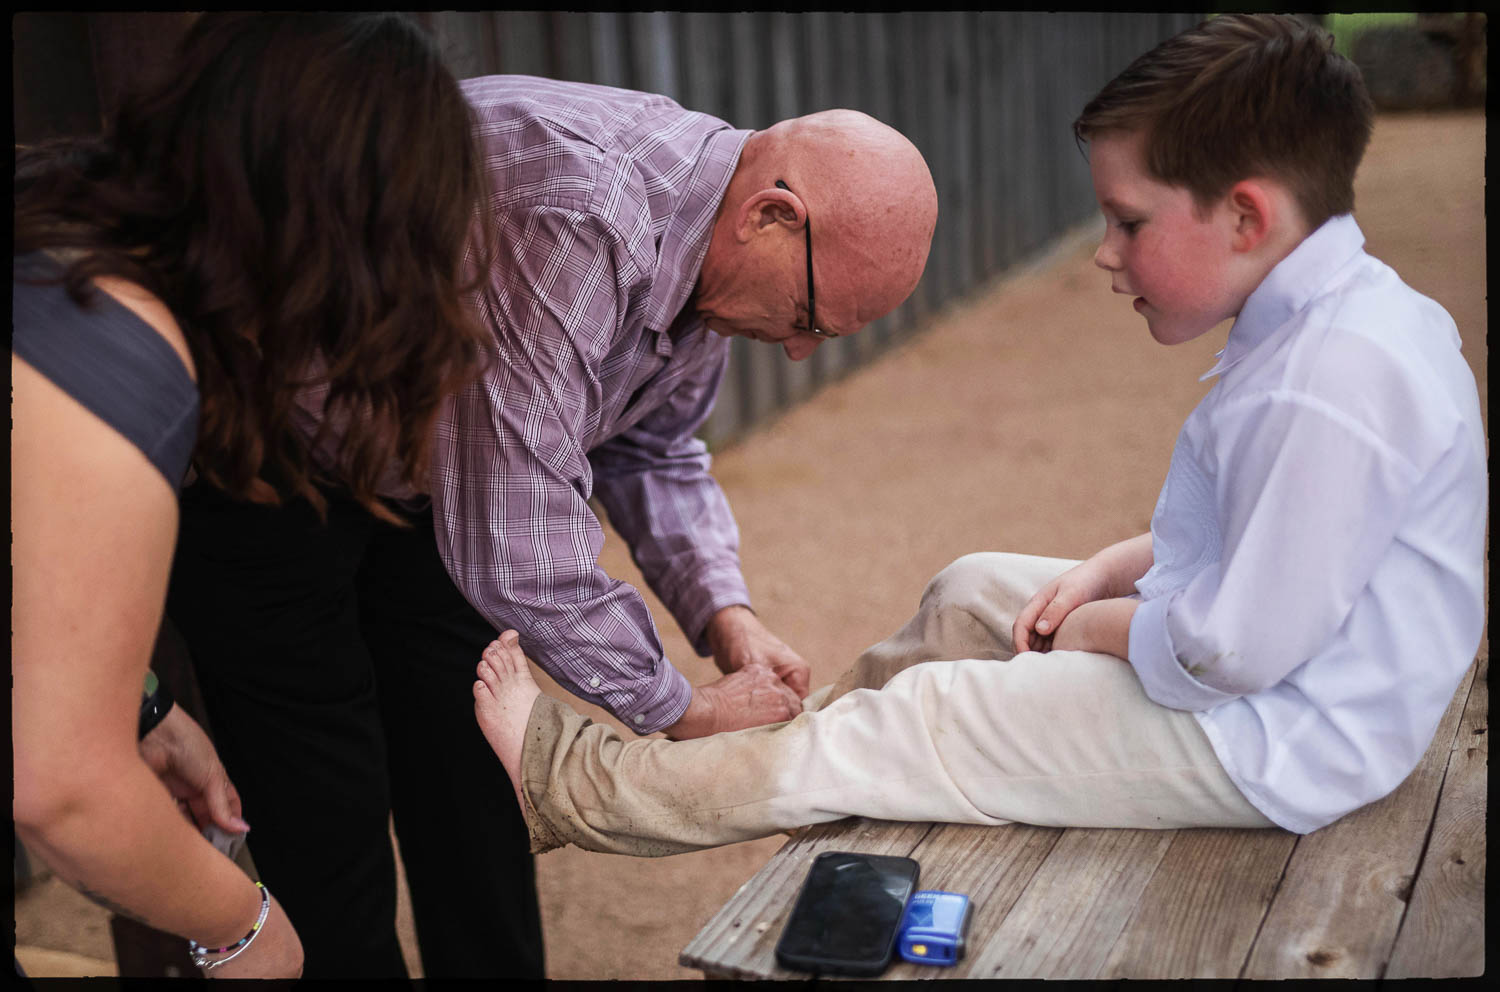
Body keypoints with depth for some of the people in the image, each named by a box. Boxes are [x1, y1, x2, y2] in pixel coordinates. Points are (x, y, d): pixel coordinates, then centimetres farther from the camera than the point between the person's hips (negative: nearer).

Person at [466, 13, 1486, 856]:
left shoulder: (1336, 382, -31)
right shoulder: (1329, 319, 4)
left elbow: (1237, 650, -29)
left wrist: (1098, 625, -11)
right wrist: (1110, 569, 3)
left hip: (1268, 750, -10)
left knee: (913, 726, -6)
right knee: (972, 591, 16)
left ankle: (579, 790, 7)